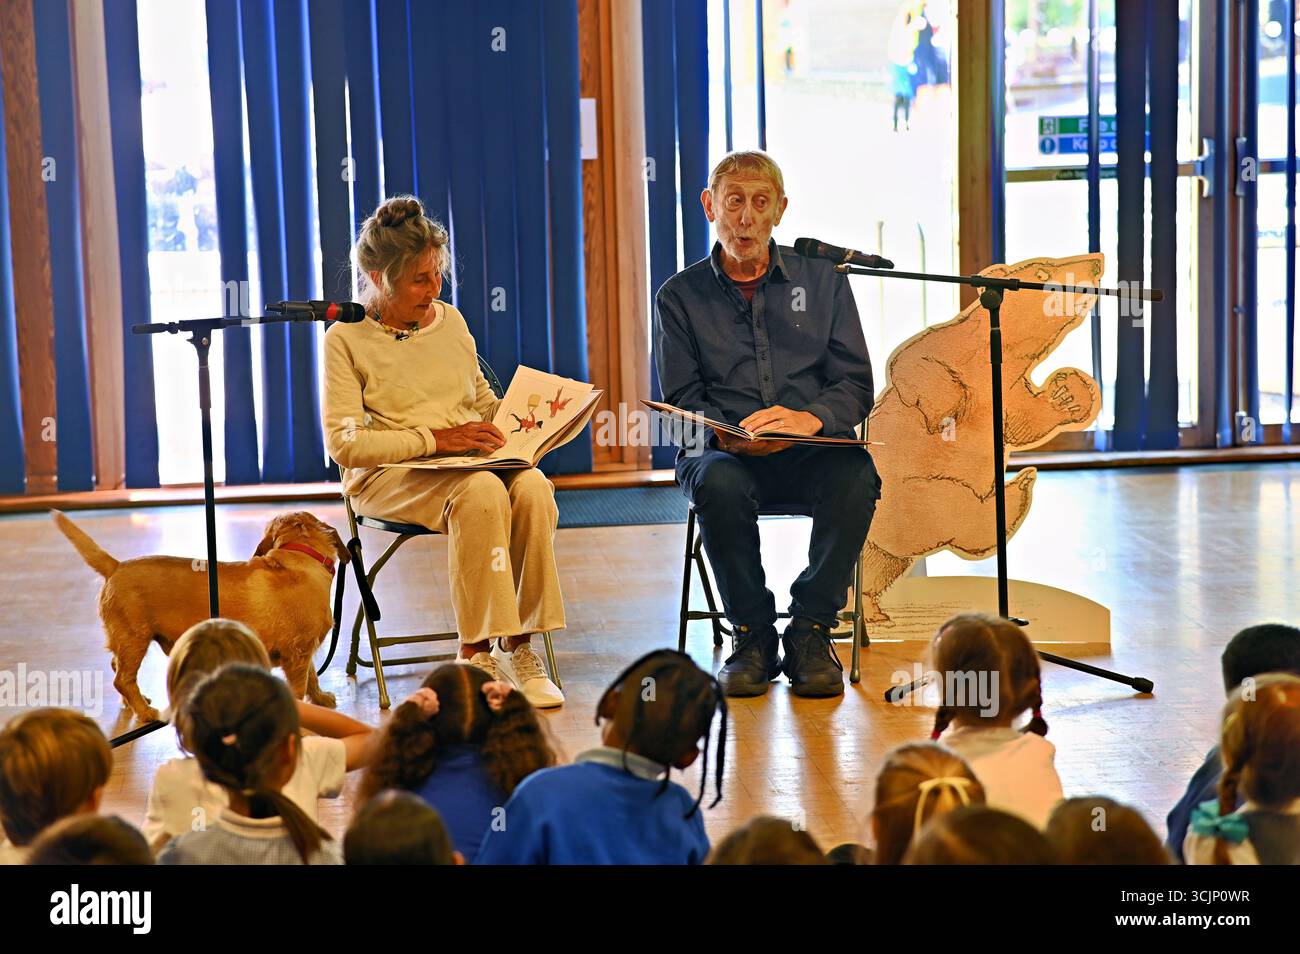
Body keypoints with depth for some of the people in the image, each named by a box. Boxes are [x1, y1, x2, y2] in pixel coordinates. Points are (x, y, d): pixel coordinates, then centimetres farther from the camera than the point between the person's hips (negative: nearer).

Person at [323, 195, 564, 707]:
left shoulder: (450, 320, 14)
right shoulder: (346, 339, -2)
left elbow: (484, 400, 26)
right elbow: (345, 444, -11)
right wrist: (435, 439, -19)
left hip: (474, 461, 5)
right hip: (388, 475, -5)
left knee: (532, 487, -29)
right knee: (482, 492, -35)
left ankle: (518, 646, -22)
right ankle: (476, 654, -30)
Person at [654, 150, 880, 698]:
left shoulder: (821, 279, 11)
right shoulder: (681, 296, 9)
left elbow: (856, 385, 4)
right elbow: (681, 399, 3)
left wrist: (810, 417, -19)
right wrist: (725, 435, -20)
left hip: (811, 451, 1)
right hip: (723, 450, -1)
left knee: (857, 473, -33)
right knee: (718, 482, -36)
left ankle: (809, 631, -18)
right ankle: (753, 636, -17)